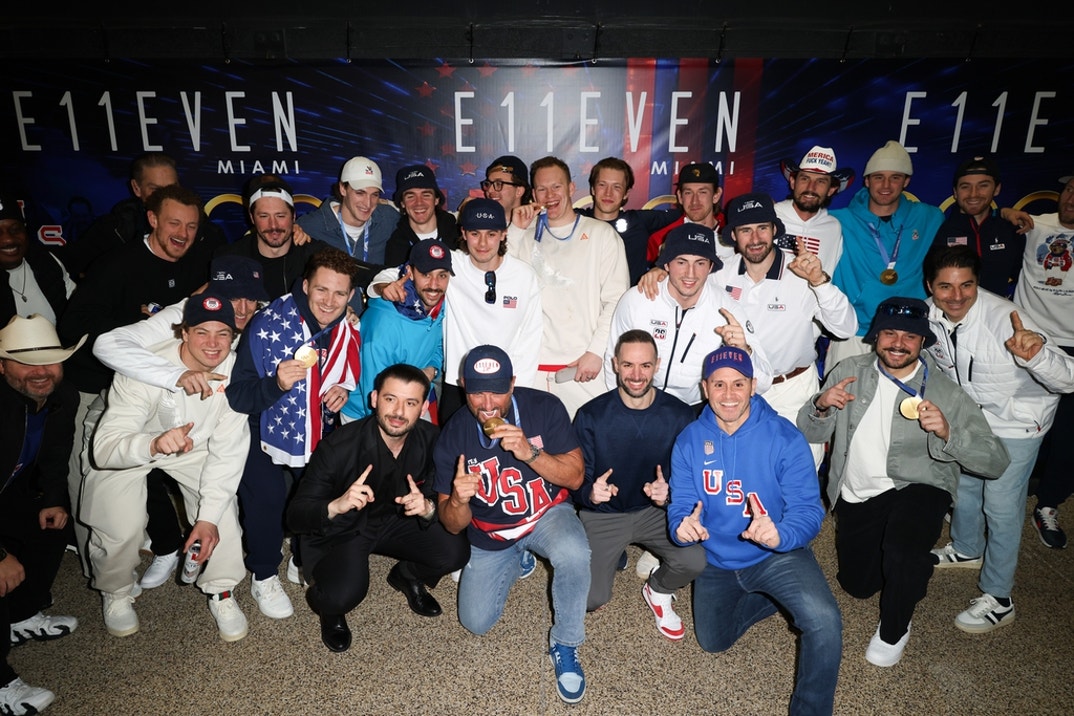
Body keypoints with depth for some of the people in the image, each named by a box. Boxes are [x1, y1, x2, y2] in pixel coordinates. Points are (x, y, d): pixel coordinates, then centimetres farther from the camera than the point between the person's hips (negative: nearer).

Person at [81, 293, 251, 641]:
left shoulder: (234, 372, -23)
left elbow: (227, 450, -19)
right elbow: (105, 448, -37)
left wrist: (209, 516, -25)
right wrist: (154, 444, -59)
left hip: (192, 447, 3)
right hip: (126, 450, -2)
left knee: (223, 504, -20)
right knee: (121, 527, -20)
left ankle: (221, 590, 4)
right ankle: (116, 592, 14)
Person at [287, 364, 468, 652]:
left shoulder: (430, 439, -16)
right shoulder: (338, 447, -27)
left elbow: (442, 498, -6)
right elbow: (295, 515, -23)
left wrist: (428, 508, -32)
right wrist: (336, 506, -46)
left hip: (395, 520, 4)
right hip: (338, 531, -4)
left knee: (455, 552, -18)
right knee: (345, 594, -32)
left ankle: (407, 576, 17)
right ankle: (329, 606, 8)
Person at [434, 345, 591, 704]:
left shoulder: (544, 407, -22)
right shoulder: (453, 435, -19)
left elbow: (575, 476, -19)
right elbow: (453, 525, -12)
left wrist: (530, 453, -36)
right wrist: (458, 500, -37)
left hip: (547, 513, -2)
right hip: (490, 533, 2)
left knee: (573, 554, -34)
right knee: (476, 622, 2)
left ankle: (565, 645, -6)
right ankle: (514, 562, 32)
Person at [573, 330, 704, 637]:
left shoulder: (679, 415, -11)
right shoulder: (591, 416, -14)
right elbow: (578, 480, -8)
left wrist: (669, 494, -27)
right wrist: (590, 493, -31)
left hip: (656, 511, 2)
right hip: (602, 515, -1)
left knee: (694, 561, -25)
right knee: (590, 600, -16)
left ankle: (658, 590, 11)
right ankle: (609, 556, 20)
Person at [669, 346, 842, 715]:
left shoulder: (784, 438, -21)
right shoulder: (689, 440, -11)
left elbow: (808, 511, -23)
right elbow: (681, 506, -10)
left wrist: (780, 535, -45)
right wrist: (682, 527, -35)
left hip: (777, 555, -3)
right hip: (717, 560, 4)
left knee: (824, 621, -29)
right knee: (713, 642, 17)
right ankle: (775, 599, 40)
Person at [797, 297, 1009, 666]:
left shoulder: (946, 393, -11)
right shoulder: (849, 371, -3)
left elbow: (996, 462, -15)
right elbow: (811, 434, 2)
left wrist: (948, 434, -33)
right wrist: (821, 405, -21)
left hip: (917, 488, -3)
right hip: (857, 494, 4)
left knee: (902, 545, -34)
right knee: (857, 585, 13)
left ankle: (893, 631, -2)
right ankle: (911, 566, 49)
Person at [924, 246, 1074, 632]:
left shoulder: (1006, 319, -34)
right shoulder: (930, 315, -17)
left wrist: (1036, 355, -57)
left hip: (1017, 420, -6)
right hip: (968, 414, 6)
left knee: (1001, 506, -1)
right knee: (963, 483, 21)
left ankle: (998, 599, 16)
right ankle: (966, 549, 49)